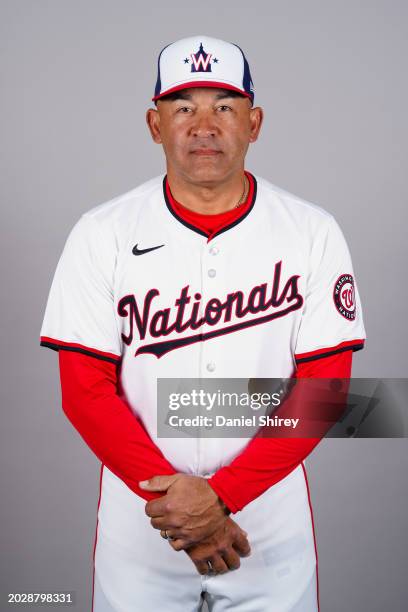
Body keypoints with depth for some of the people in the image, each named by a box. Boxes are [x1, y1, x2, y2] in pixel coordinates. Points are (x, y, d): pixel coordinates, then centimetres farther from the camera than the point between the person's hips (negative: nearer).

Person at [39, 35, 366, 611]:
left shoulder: (313, 233, -6)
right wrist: (177, 503, -14)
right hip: (138, 520, 0)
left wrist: (221, 495, -16)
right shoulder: (101, 235, -6)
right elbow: (85, 390, -7)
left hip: (271, 520, 0)